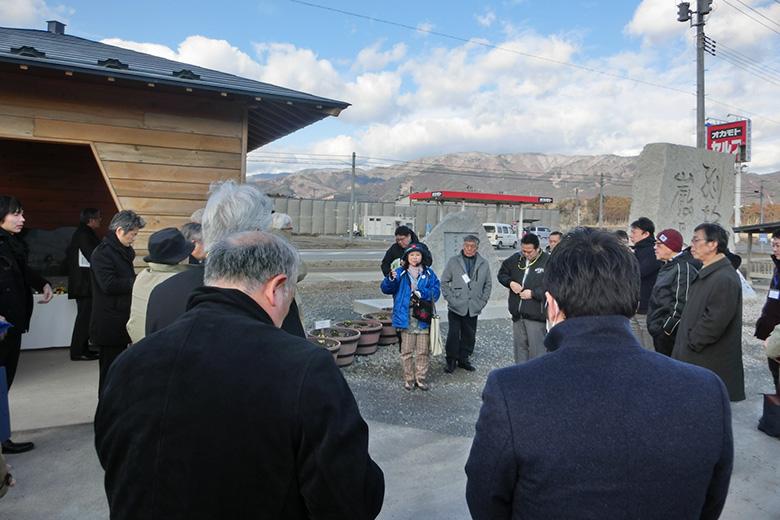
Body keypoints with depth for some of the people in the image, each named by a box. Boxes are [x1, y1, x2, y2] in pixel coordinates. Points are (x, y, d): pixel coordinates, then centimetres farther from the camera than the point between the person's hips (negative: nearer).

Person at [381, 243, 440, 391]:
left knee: (423, 351, 9)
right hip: (406, 317, -1)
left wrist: (421, 293, -18)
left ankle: (421, 378, 22)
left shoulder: (429, 273, 5)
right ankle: (409, 379, 18)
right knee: (407, 351, 5)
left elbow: (435, 291, -2)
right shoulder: (400, 273, 2)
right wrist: (391, 279, -29)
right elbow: (386, 289, -8)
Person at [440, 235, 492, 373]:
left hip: (473, 308, 3)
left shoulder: (484, 264, 7)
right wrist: (450, 298, -5)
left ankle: (463, 359, 25)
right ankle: (451, 360, 11)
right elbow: (444, 282, 4)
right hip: (456, 307, -2)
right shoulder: (453, 261, 1)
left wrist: (483, 301, 5)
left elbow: (488, 284, 14)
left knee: (469, 335, 10)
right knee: (453, 335, -4)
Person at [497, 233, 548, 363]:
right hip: (517, 313, 6)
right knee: (519, 346, 17)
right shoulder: (516, 259, 7)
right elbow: (502, 273, 19)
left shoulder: (548, 261, -12)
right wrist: (510, 283, -1)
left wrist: (533, 293, -19)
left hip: (536, 315, -6)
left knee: (536, 349, -2)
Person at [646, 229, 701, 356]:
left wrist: (667, 328, -20)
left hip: (668, 333, -10)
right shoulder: (668, 267, 15)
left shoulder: (683, 268, -17)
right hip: (659, 331, 10)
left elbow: (681, 304, -22)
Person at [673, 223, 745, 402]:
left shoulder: (725, 279, -19)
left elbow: (714, 322, -25)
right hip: (693, 359, 10)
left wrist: (691, 343, -13)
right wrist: (683, 347, 12)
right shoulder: (706, 274, 13)